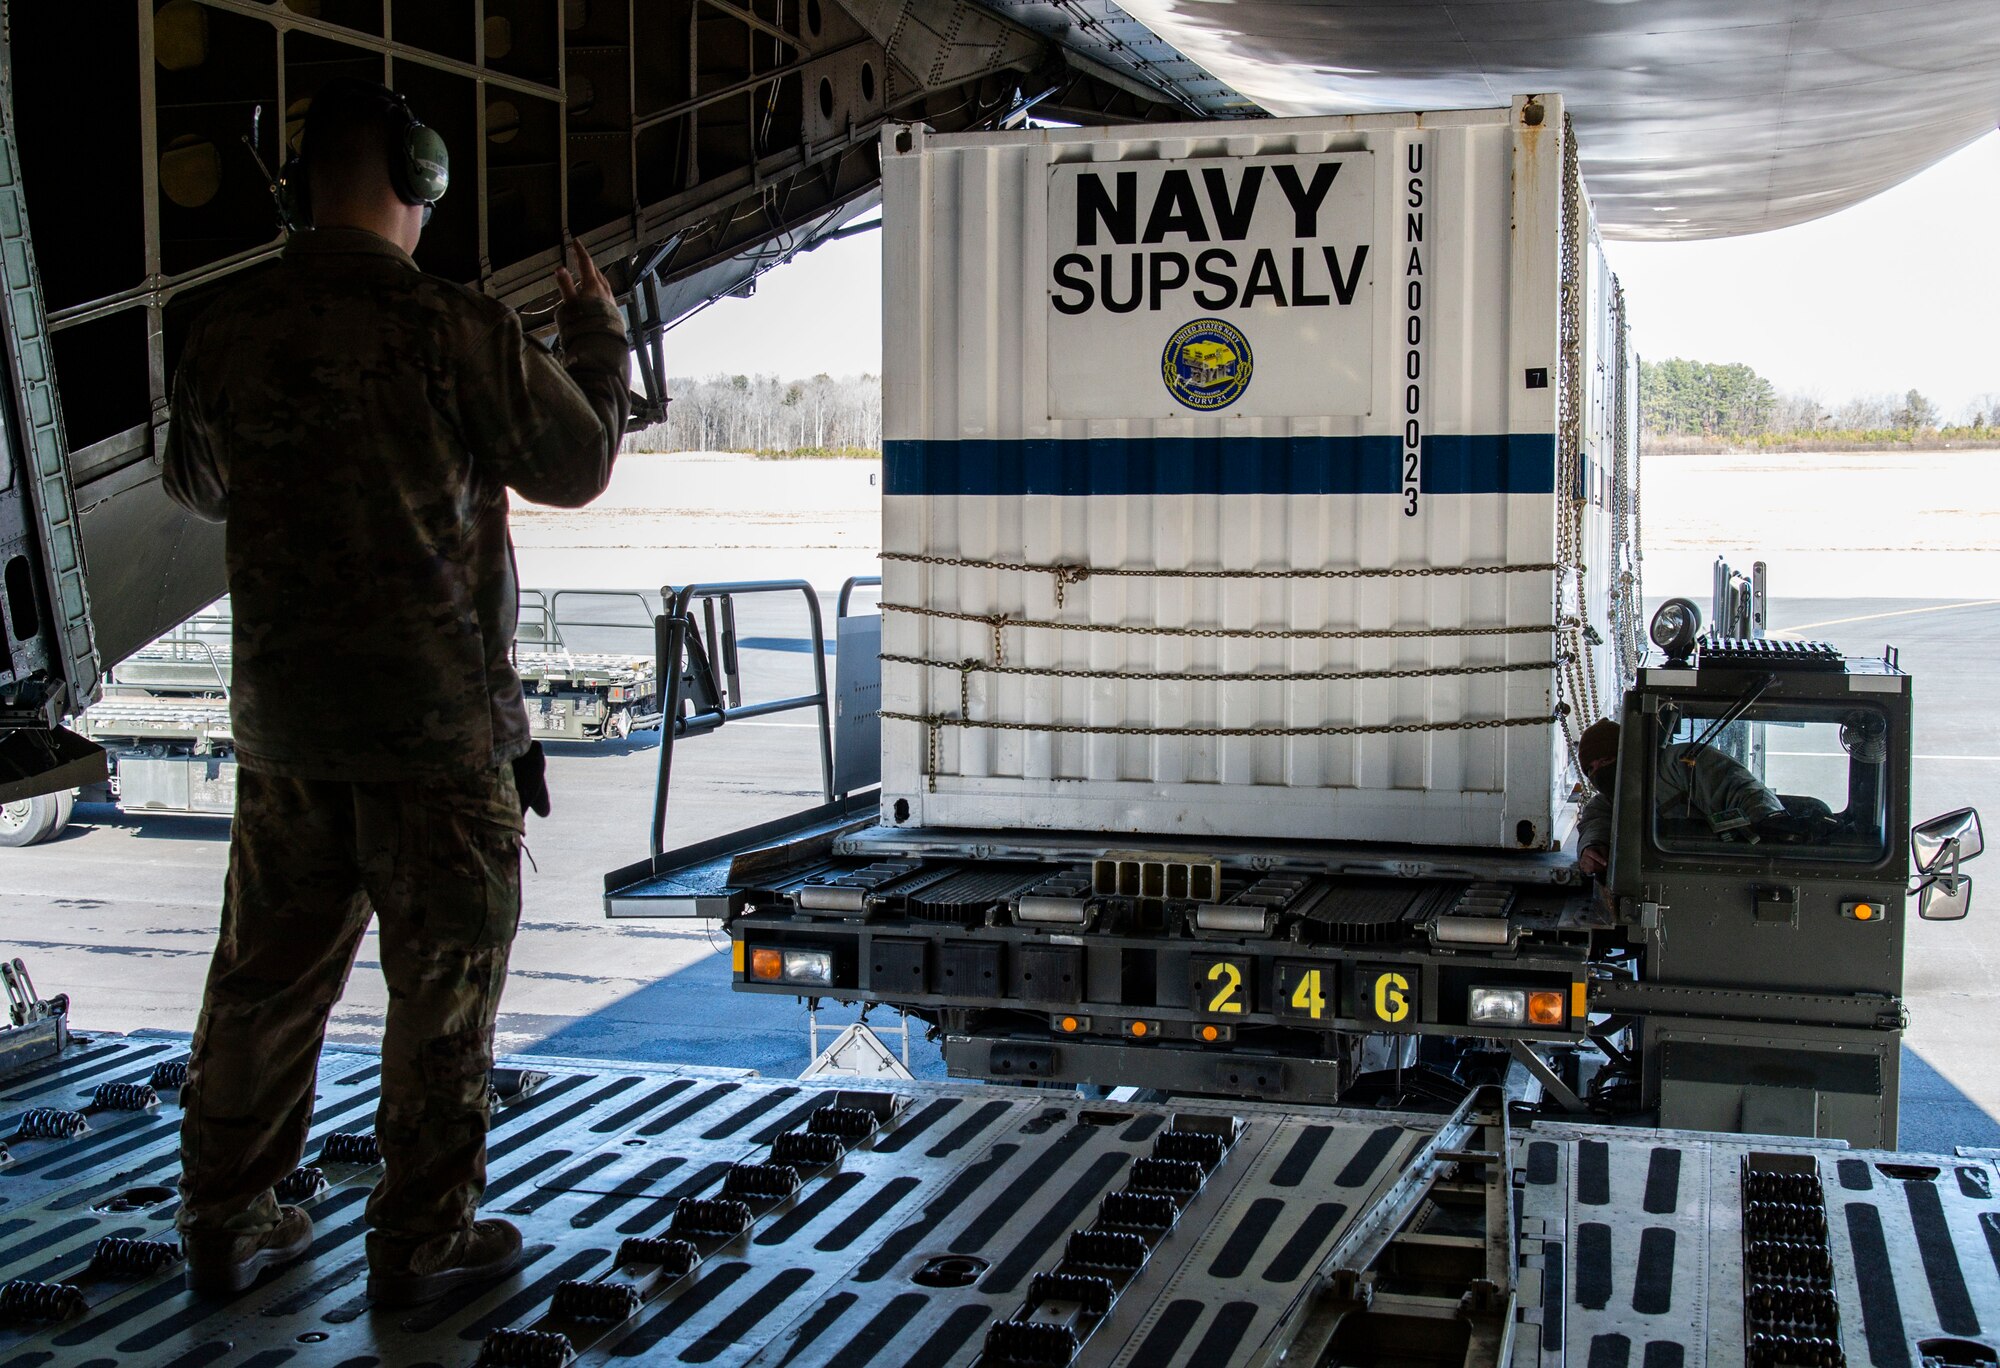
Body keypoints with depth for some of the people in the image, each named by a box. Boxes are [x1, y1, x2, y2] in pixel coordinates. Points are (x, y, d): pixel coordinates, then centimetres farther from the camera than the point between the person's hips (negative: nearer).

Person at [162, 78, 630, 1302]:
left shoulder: (227, 335, 0)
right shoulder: (457, 329, -15)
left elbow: (200, 487, 18)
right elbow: (576, 465, -2)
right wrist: (598, 332, 13)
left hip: (284, 719, 5)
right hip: (441, 719, -5)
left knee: (267, 973, 16)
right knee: (443, 985, 8)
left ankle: (228, 1223, 28)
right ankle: (424, 1238, 18)